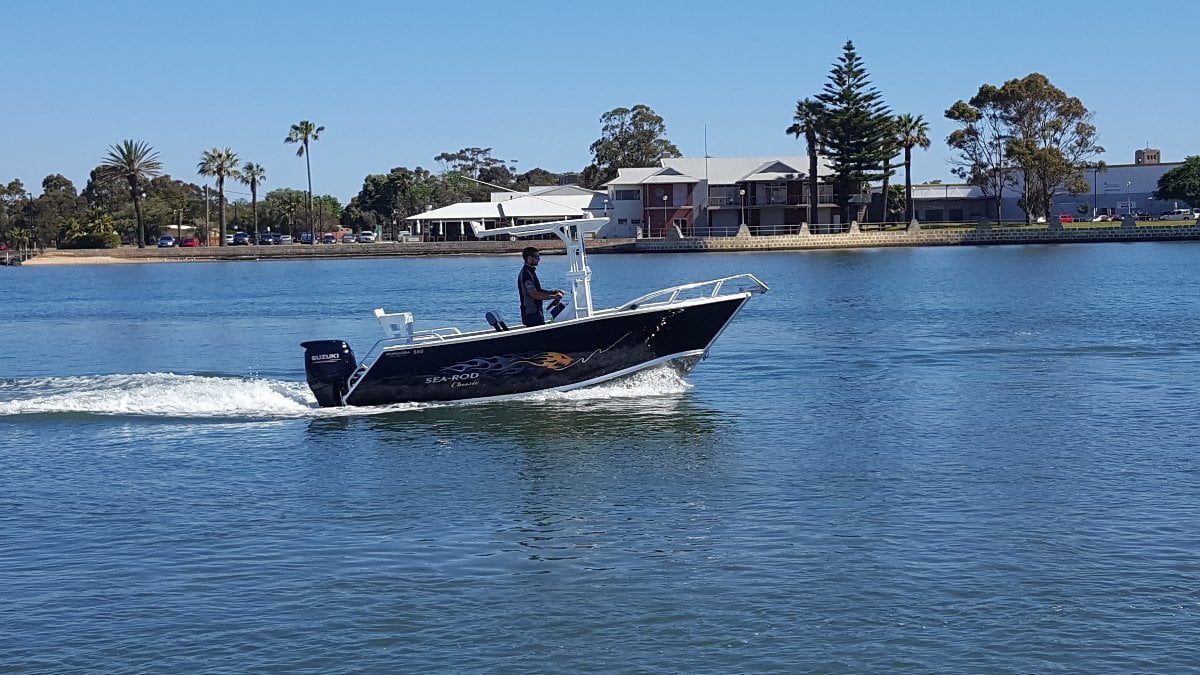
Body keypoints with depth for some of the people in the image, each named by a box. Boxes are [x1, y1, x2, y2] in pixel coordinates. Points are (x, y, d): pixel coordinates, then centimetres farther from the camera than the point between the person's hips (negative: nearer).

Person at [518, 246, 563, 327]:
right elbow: (534, 294, -25)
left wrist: (553, 292, 7)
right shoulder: (526, 273, -17)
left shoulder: (530, 272, 17)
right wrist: (554, 297, -21)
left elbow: (538, 290, 22)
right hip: (532, 314, -10)